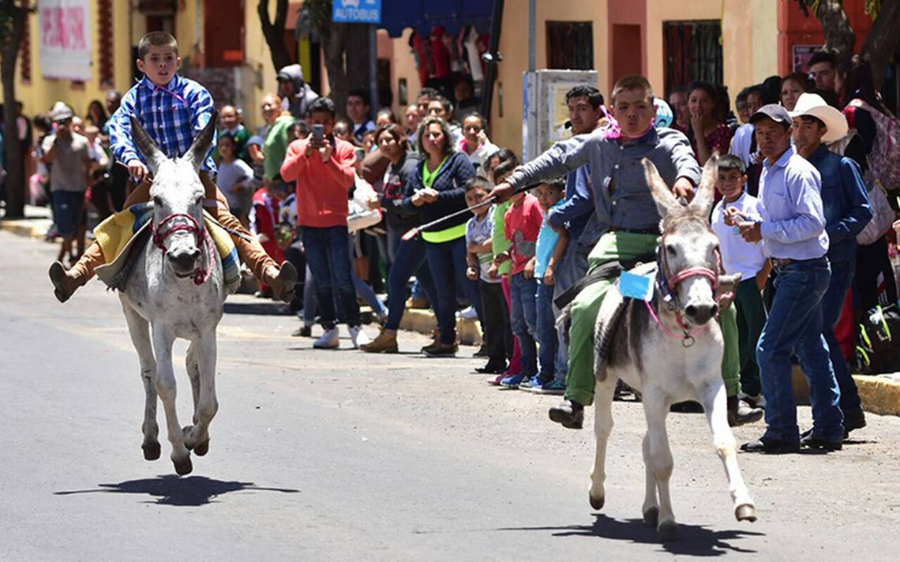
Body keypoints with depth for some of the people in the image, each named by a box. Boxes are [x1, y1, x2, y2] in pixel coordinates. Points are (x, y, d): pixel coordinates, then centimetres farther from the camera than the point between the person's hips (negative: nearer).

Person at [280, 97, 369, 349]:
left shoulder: (345, 149, 3)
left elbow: (349, 180, -10)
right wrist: (306, 152, -20)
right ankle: (330, 329, 8)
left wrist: (328, 158, -21)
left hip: (336, 222, -2)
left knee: (342, 278, -7)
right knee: (321, 280, 5)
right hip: (309, 222, 2)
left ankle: (355, 326, 2)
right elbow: (286, 174, -8)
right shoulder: (298, 147, 7)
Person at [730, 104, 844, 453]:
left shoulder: (798, 172, -15)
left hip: (804, 270, -10)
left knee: (770, 349, -11)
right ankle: (828, 429, 18)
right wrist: (745, 223, 6)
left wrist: (764, 231, -22)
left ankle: (782, 433, -7)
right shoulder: (768, 172, 15)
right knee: (810, 349, 13)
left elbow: (813, 222, -24)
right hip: (789, 269, 10)